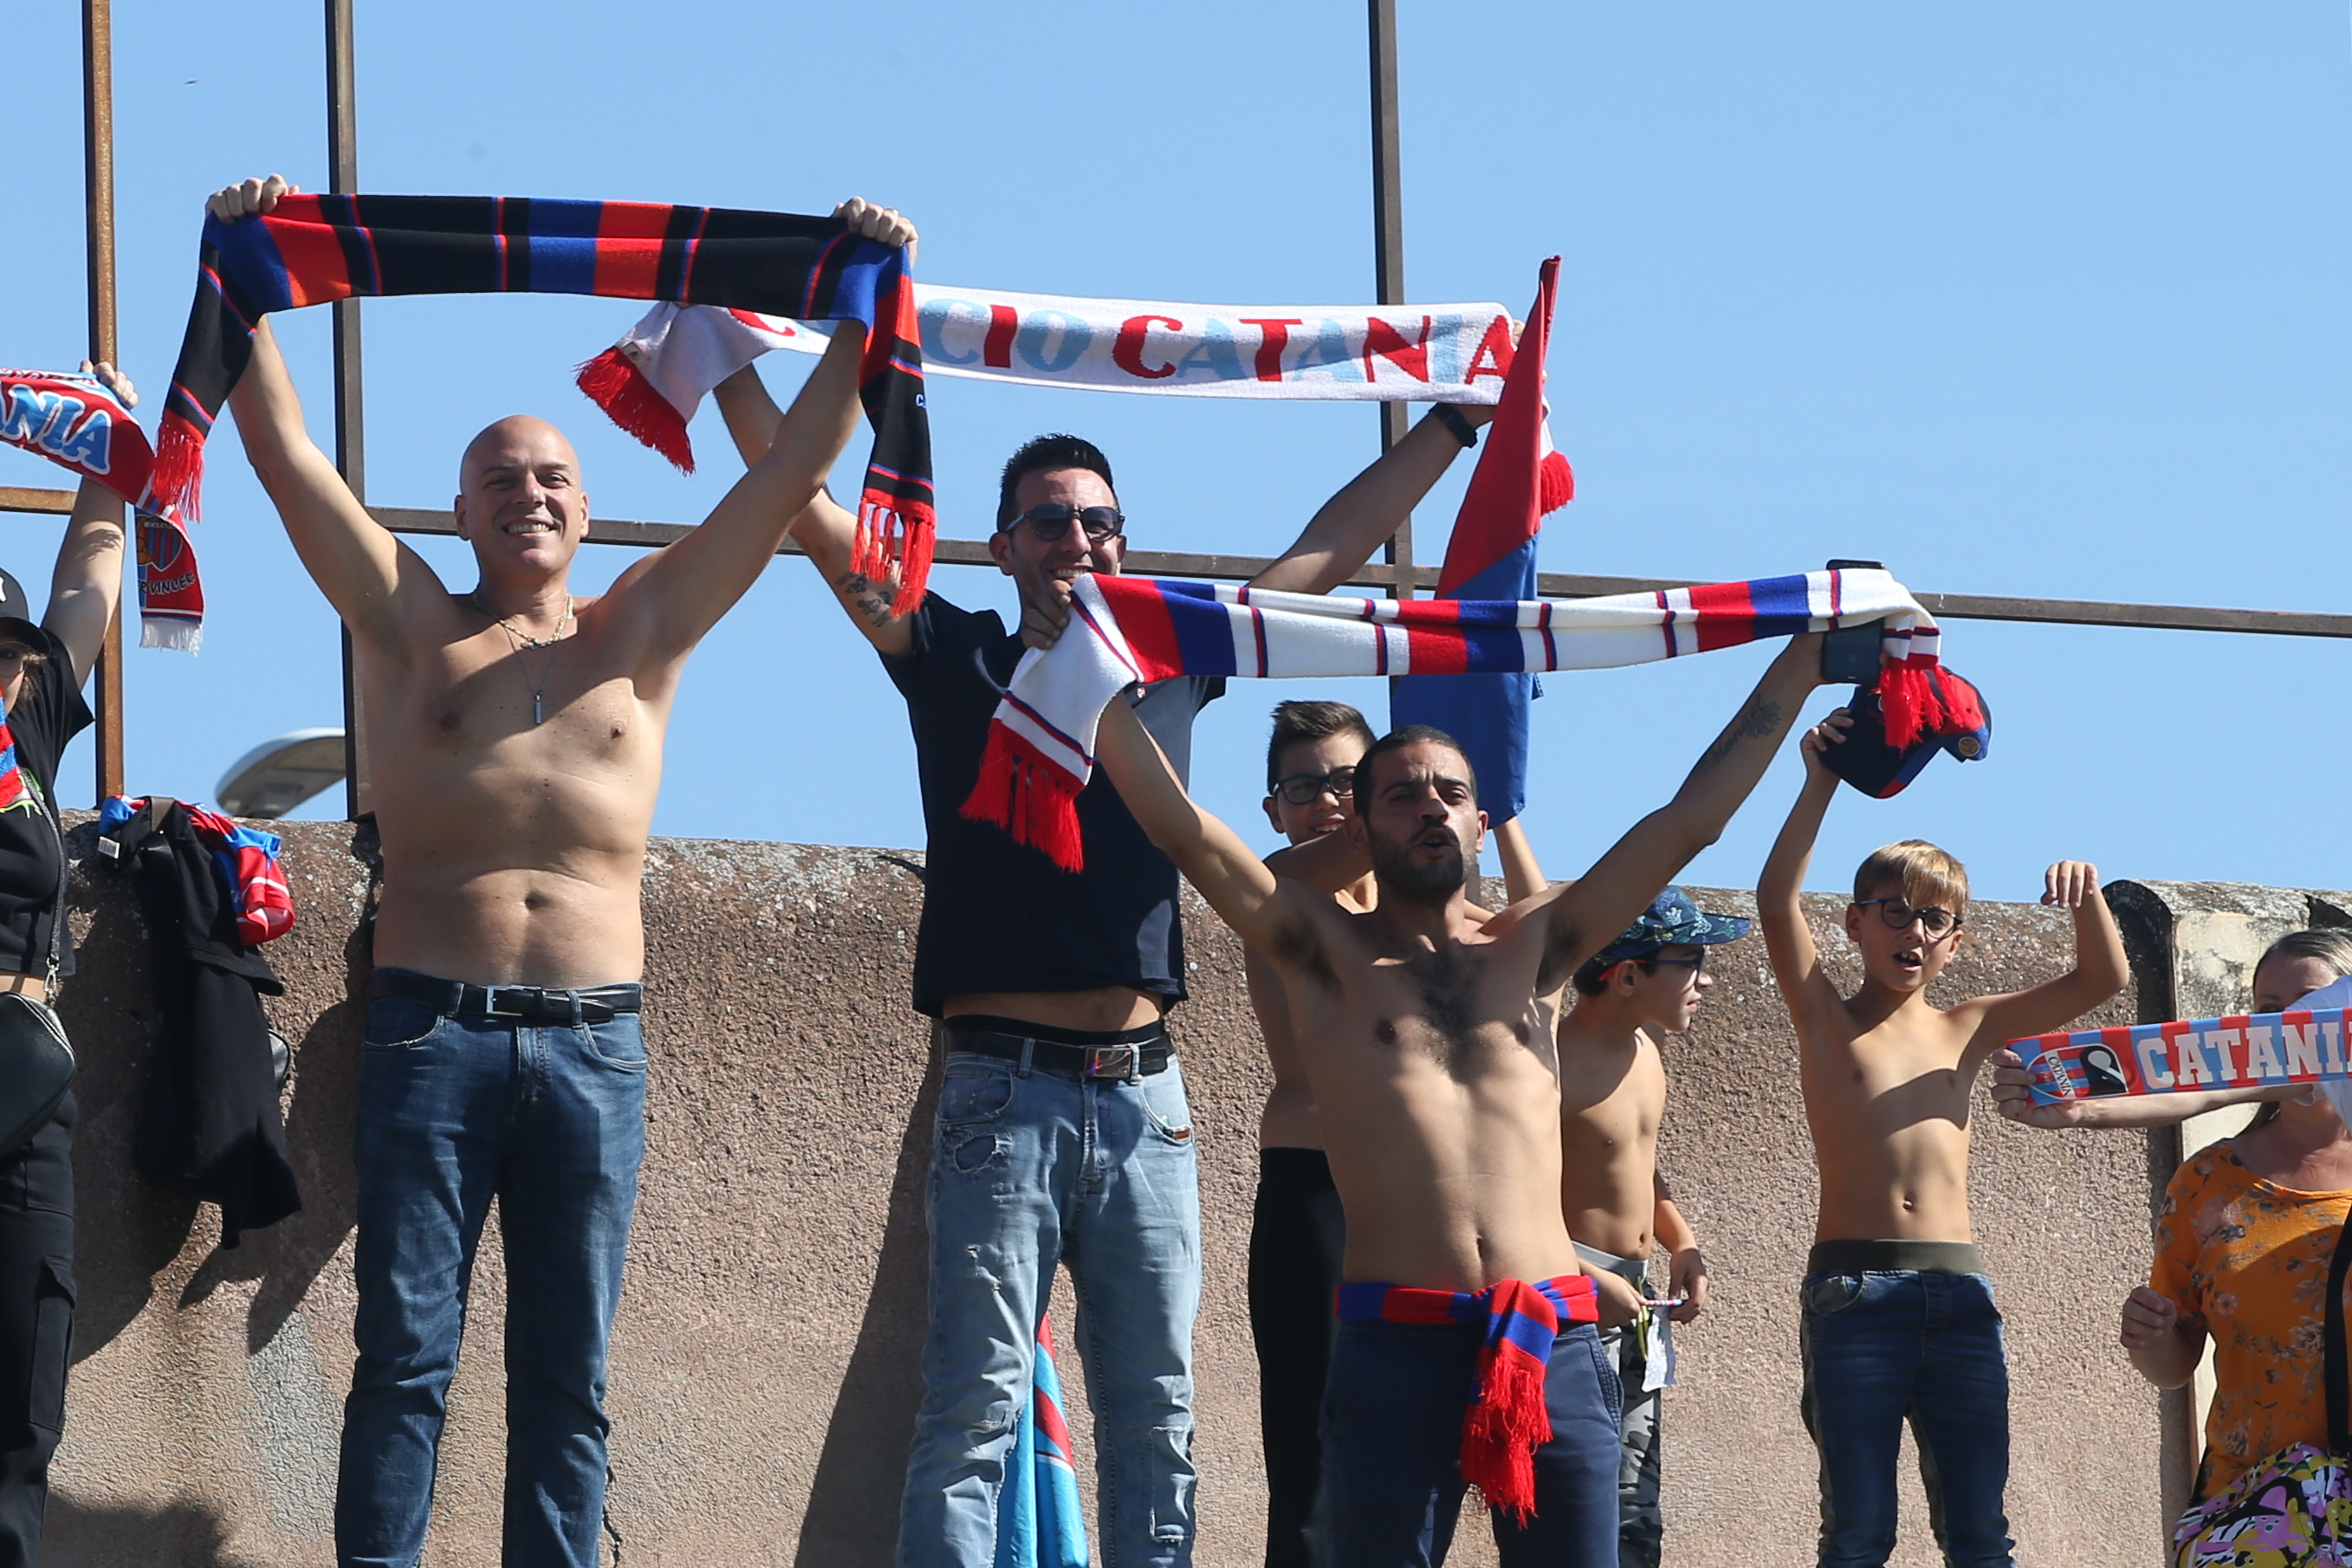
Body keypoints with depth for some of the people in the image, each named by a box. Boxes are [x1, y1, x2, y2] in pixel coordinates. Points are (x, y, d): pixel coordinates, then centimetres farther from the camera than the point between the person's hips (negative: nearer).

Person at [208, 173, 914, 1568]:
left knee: (568, 1382, 3)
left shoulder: (640, 638, 12)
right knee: (405, 1360, -4)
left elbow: (795, 472, 10)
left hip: (594, 1043, 1)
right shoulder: (413, 628, 9)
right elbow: (285, 450, 5)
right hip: (433, 1030, -1)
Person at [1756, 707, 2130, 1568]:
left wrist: (2086, 893, -3)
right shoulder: (1826, 1022, 7)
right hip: (1853, 1291, -3)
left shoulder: (1965, 1030, 17)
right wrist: (1821, 783, -16)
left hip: (1956, 1291, 3)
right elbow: (1776, 901, -8)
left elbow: (2104, 979, 15)